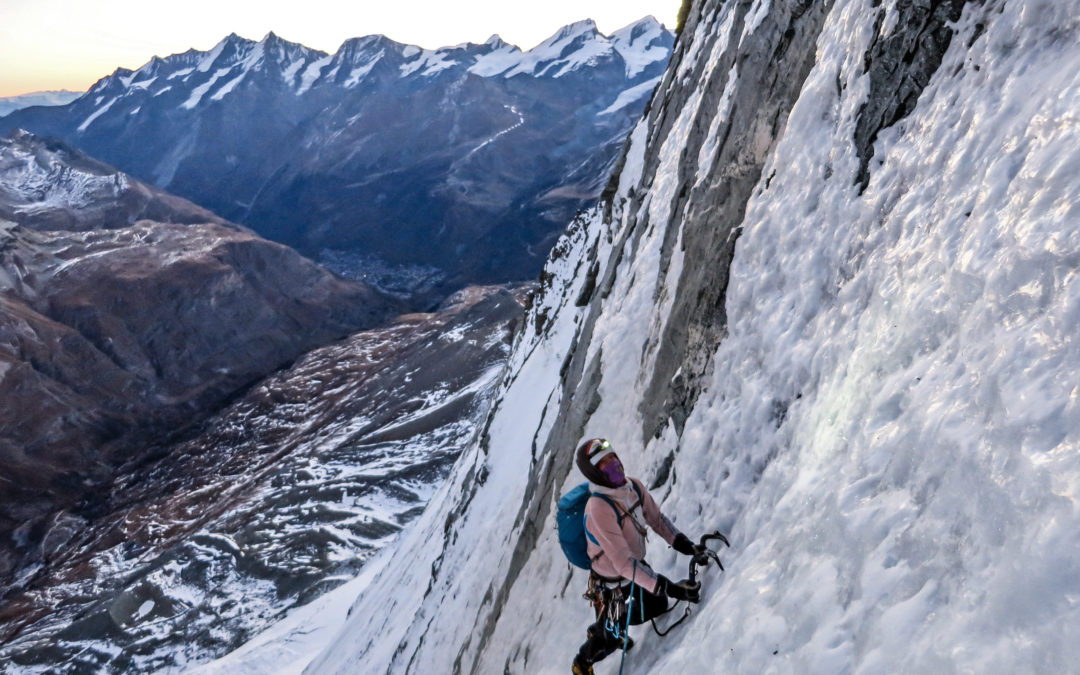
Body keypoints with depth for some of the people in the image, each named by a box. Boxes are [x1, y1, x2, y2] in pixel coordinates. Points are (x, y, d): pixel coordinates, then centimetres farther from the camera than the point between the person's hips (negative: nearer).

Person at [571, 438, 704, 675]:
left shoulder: (633, 486, -14)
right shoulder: (598, 509, -38)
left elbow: (657, 518, 0)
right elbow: (623, 562, -39)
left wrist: (684, 544, -14)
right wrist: (668, 587, -41)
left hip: (637, 565, 7)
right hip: (610, 584, -7)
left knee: (658, 605, 25)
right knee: (609, 640, 12)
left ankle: (613, 628, 51)